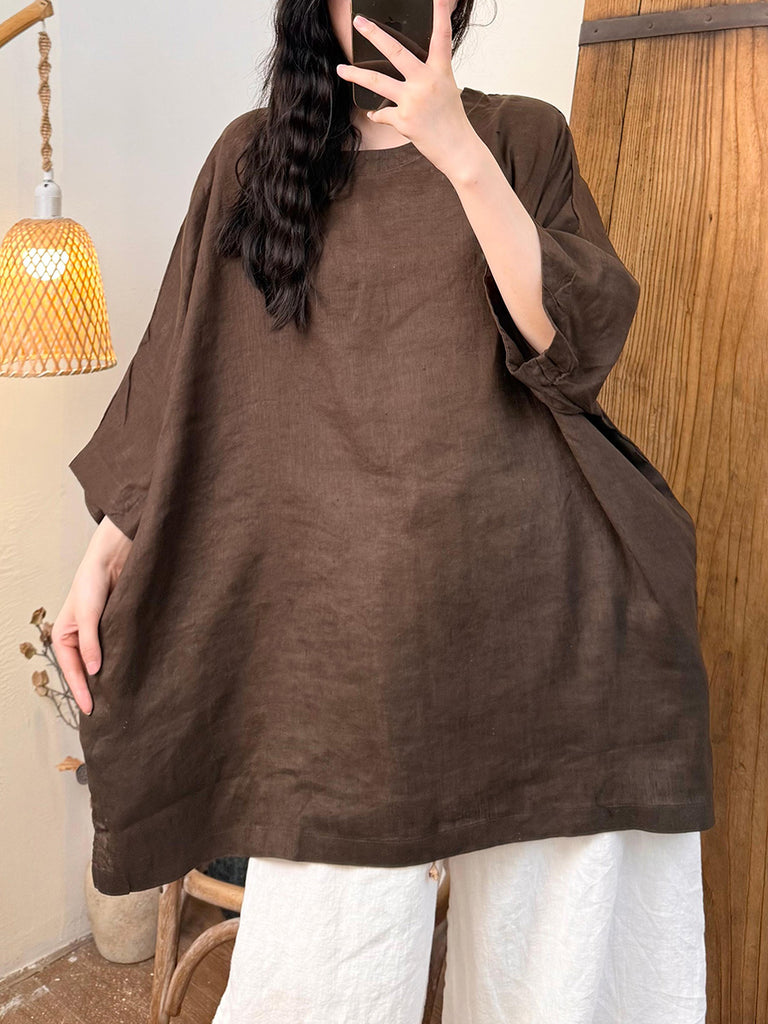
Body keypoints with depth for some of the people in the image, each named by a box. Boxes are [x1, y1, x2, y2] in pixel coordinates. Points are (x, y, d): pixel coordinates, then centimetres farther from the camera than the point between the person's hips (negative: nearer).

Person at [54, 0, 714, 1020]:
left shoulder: (525, 135, 10)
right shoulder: (252, 154, 12)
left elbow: (575, 344, -5)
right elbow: (178, 378, 10)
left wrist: (460, 153, -13)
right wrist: (106, 553, 3)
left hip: (529, 595, 1)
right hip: (348, 615, 0)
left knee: (549, 934, 8)